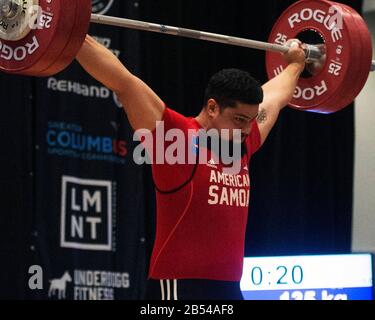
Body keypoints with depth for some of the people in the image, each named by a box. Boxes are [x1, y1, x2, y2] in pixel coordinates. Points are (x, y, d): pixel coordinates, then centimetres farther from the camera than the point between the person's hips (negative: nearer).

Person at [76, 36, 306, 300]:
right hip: (180, 287, -8)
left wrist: (295, 64, 47)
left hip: (229, 288, 8)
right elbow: (122, 82, -12)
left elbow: (276, 95, 32)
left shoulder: (243, 144, 13)